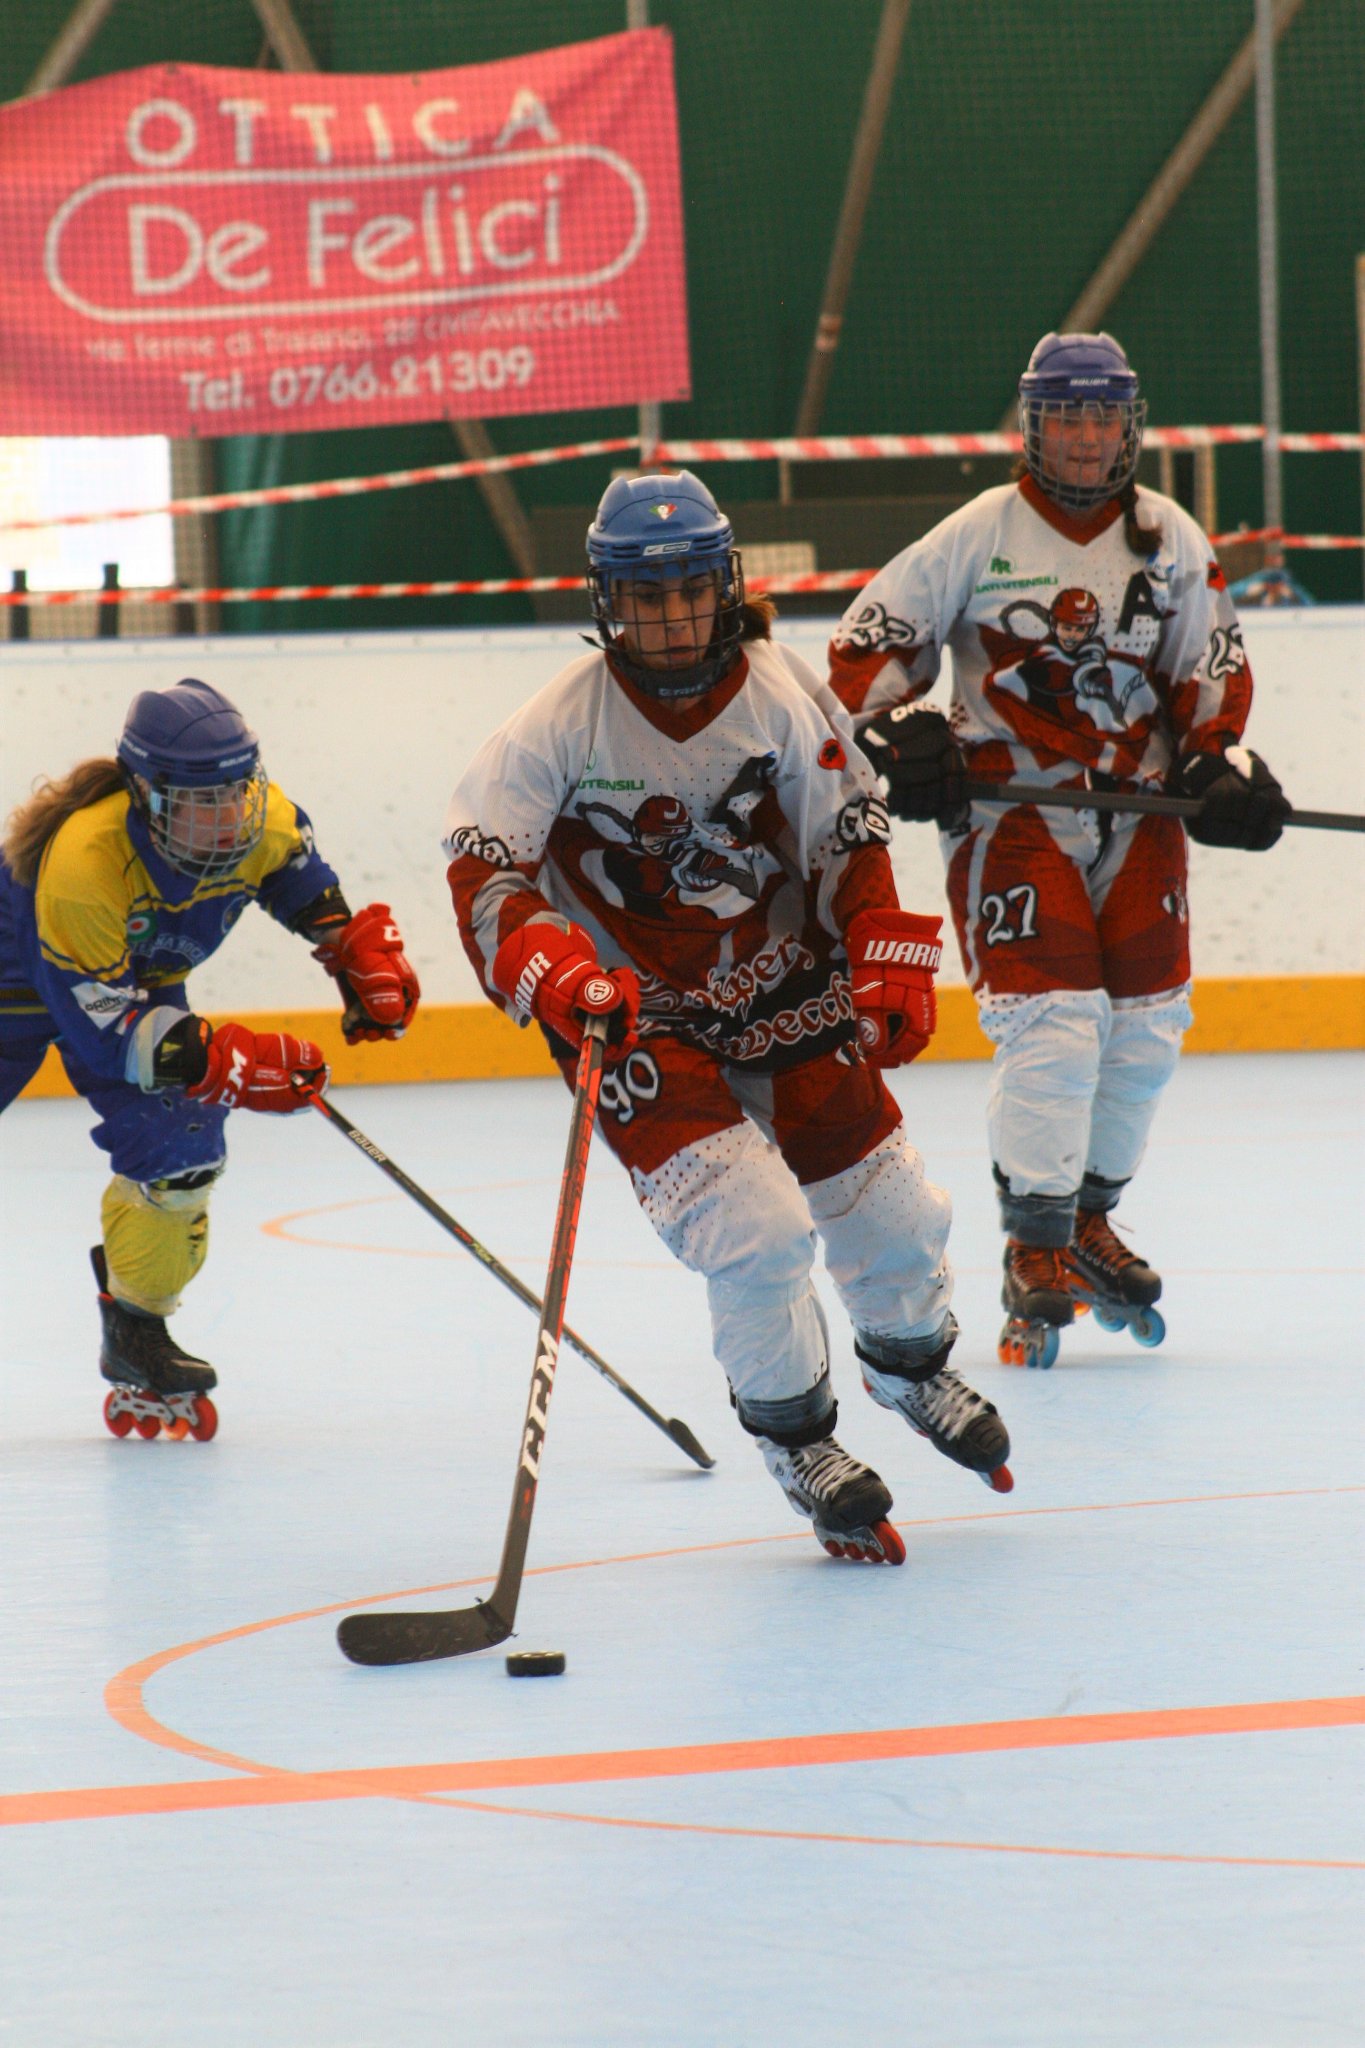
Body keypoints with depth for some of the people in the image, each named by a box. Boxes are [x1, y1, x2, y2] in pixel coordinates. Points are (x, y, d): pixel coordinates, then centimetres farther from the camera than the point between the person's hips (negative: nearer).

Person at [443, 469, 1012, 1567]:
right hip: (639, 1021, -4)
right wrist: (556, 977, -36)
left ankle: (913, 1365, 45)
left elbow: (850, 837, 3)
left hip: (788, 992, 4)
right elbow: (484, 871, -21)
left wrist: (887, 965, -6)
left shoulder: (784, 693, -9)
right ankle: (799, 1444, 6)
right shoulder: (560, 725, -18)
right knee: (758, 1230, -19)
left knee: (893, 1214, 10)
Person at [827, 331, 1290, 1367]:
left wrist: (1220, 760, 0)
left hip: (1138, 808, 5)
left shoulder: (1171, 541, 6)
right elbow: (868, 641, -1)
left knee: (1148, 1030, 6)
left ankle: (1090, 1219, 26)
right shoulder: (979, 535, -5)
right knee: (1052, 1024, -16)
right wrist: (904, 731, -16)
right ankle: (1035, 1253, -8)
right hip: (1010, 807, -5)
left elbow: (1213, 667, 15)